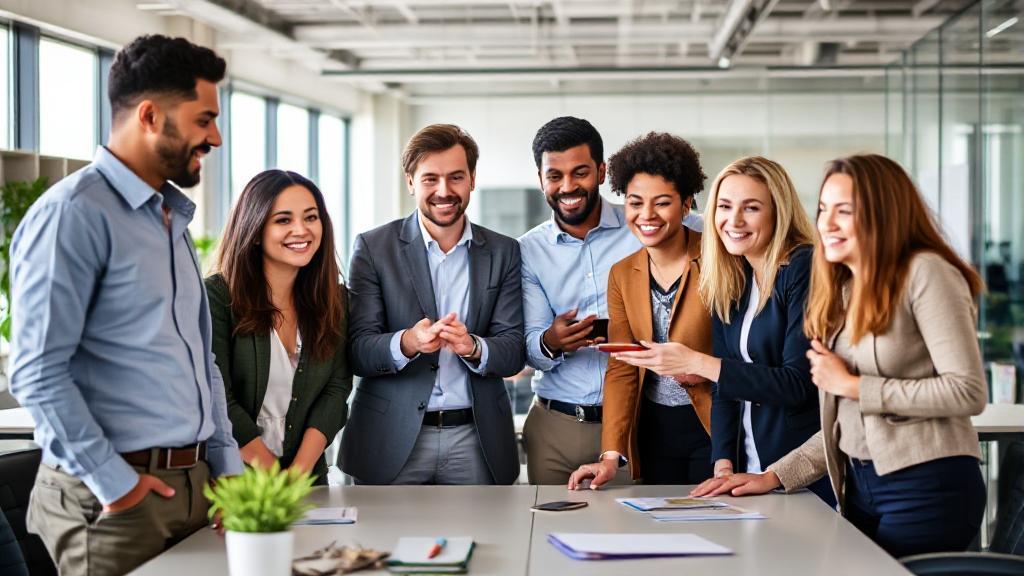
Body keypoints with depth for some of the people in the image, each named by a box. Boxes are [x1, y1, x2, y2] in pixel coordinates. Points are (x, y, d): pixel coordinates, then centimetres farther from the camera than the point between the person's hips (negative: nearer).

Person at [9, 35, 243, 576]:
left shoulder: (174, 218, 16)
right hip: (116, 499, -8)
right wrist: (114, 483, -17)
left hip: (195, 485, 8)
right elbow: (37, 373, -17)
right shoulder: (73, 213, -12)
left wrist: (228, 467, 12)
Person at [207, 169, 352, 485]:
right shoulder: (216, 297, -6)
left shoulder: (335, 300, 7)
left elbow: (336, 389, 0)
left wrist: (298, 474, -11)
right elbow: (219, 404, -10)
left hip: (307, 475, 3)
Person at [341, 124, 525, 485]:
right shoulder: (373, 248, -1)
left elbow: (513, 353, 1)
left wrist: (473, 347, -21)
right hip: (392, 442, -2)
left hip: (476, 441, 2)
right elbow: (357, 352, -7)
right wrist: (408, 343, -28)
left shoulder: (503, 253, 6)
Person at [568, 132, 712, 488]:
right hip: (654, 429, 4)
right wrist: (611, 455, -9)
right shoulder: (622, 275, 6)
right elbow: (621, 369, 1)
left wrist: (693, 368, -27)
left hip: (714, 427, -4)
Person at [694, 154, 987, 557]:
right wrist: (774, 476, 8)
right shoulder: (843, 290, 14)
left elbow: (968, 392, -18)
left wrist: (853, 385, -12)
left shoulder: (925, 273, -10)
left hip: (927, 487, -7)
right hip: (859, 489, 7)